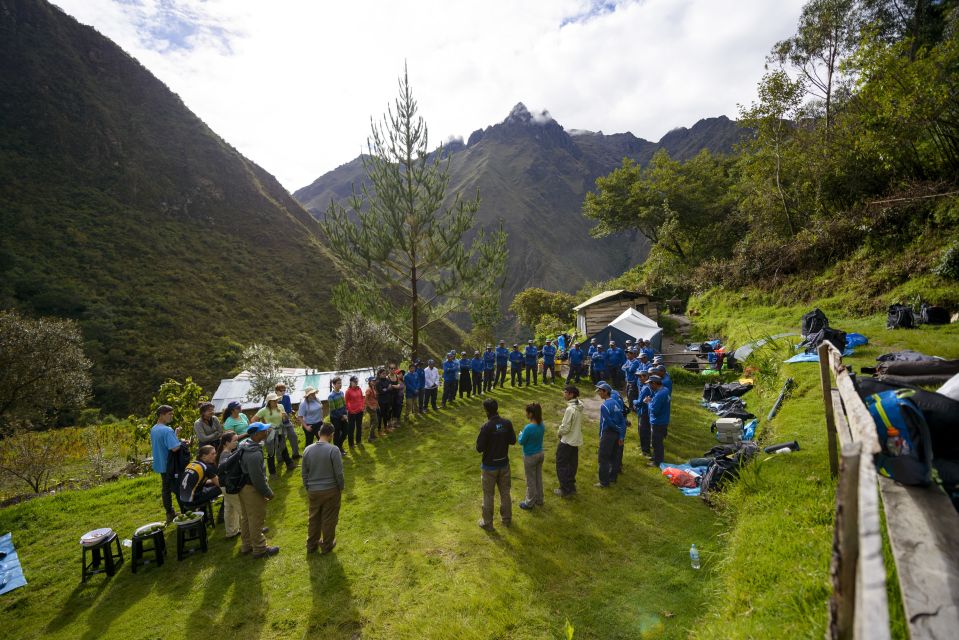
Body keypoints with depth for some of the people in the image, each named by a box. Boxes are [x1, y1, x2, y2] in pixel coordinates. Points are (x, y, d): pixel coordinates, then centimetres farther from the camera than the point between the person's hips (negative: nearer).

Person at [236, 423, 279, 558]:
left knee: (246, 518, 24)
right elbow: (257, 478, -26)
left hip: (243, 487, 10)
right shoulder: (254, 454, -31)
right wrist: (268, 493, -14)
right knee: (256, 520, 7)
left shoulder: (245, 445, -2)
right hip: (252, 490, -10)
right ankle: (259, 549, 23)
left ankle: (247, 545, 41)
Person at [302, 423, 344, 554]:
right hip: (330, 490, -4)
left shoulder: (308, 449, -4)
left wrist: (307, 488, 17)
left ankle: (311, 545, 33)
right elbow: (339, 473, -15)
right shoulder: (333, 450, -18)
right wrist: (341, 487, 2)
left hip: (313, 491, 4)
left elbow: (304, 472, 4)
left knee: (314, 518, 20)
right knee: (329, 519, 12)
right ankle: (327, 545, 26)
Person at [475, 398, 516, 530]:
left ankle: (487, 523, 24)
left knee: (488, 495, 12)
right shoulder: (507, 423, -11)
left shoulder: (486, 427, -25)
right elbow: (513, 440, 0)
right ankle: (507, 518, 36)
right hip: (504, 463, 4)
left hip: (490, 466, -4)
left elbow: (479, 448, -19)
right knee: (505, 492, 21)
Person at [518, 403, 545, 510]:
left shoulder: (528, 428, -29)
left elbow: (521, 442, -16)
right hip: (540, 454, 7)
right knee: (539, 478, 21)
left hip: (530, 457, -7)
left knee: (530, 481, 10)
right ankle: (539, 500, 37)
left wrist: (521, 434, 2)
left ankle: (529, 503, 25)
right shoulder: (542, 425, -6)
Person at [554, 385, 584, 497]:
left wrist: (559, 432, -3)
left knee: (561, 465, 5)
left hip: (567, 441, -8)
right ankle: (571, 486, 30)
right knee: (572, 464, 19)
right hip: (576, 440, 8)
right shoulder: (579, 407, 1)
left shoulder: (570, 409, -27)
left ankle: (565, 490, 10)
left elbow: (565, 428, -24)